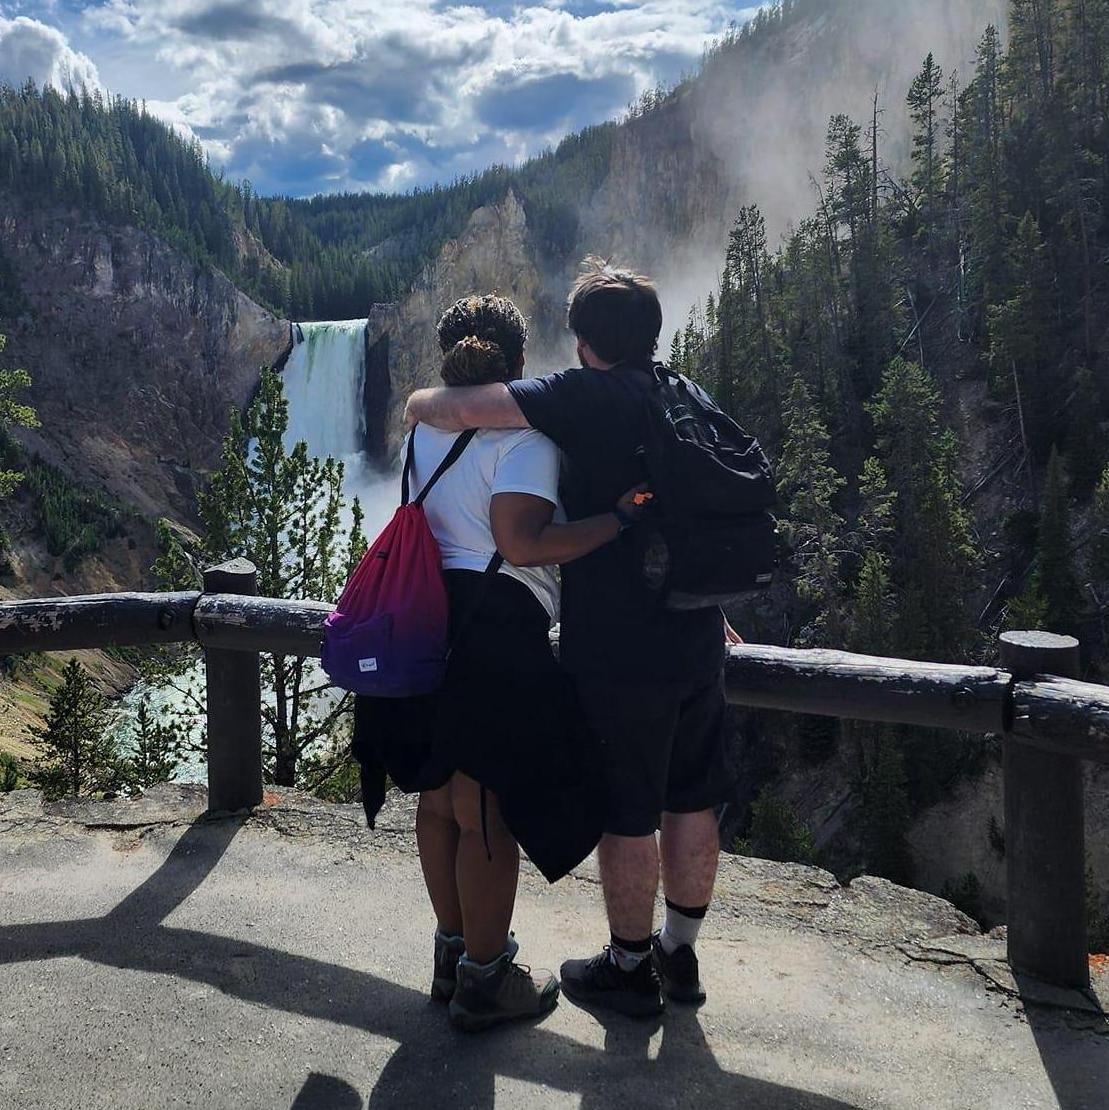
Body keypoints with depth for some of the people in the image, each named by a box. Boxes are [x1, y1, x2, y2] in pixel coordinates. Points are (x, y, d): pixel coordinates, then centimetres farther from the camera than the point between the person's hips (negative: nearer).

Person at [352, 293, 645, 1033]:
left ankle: (455, 951, 35)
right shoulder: (524, 437, -12)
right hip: (492, 631, -8)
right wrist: (619, 516, -19)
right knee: (489, 813, 4)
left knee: (440, 799, 19)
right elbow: (521, 544, -23)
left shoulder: (425, 429, 12)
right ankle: (483, 982, 18)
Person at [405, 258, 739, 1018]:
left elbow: (458, 409, -23)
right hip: (697, 641, 7)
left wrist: (420, 403, 0)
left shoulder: (586, 398, -13)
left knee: (625, 818, 8)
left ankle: (630, 969, 24)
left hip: (617, 649, -7)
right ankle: (681, 955, 33)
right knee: (692, 806, 17)